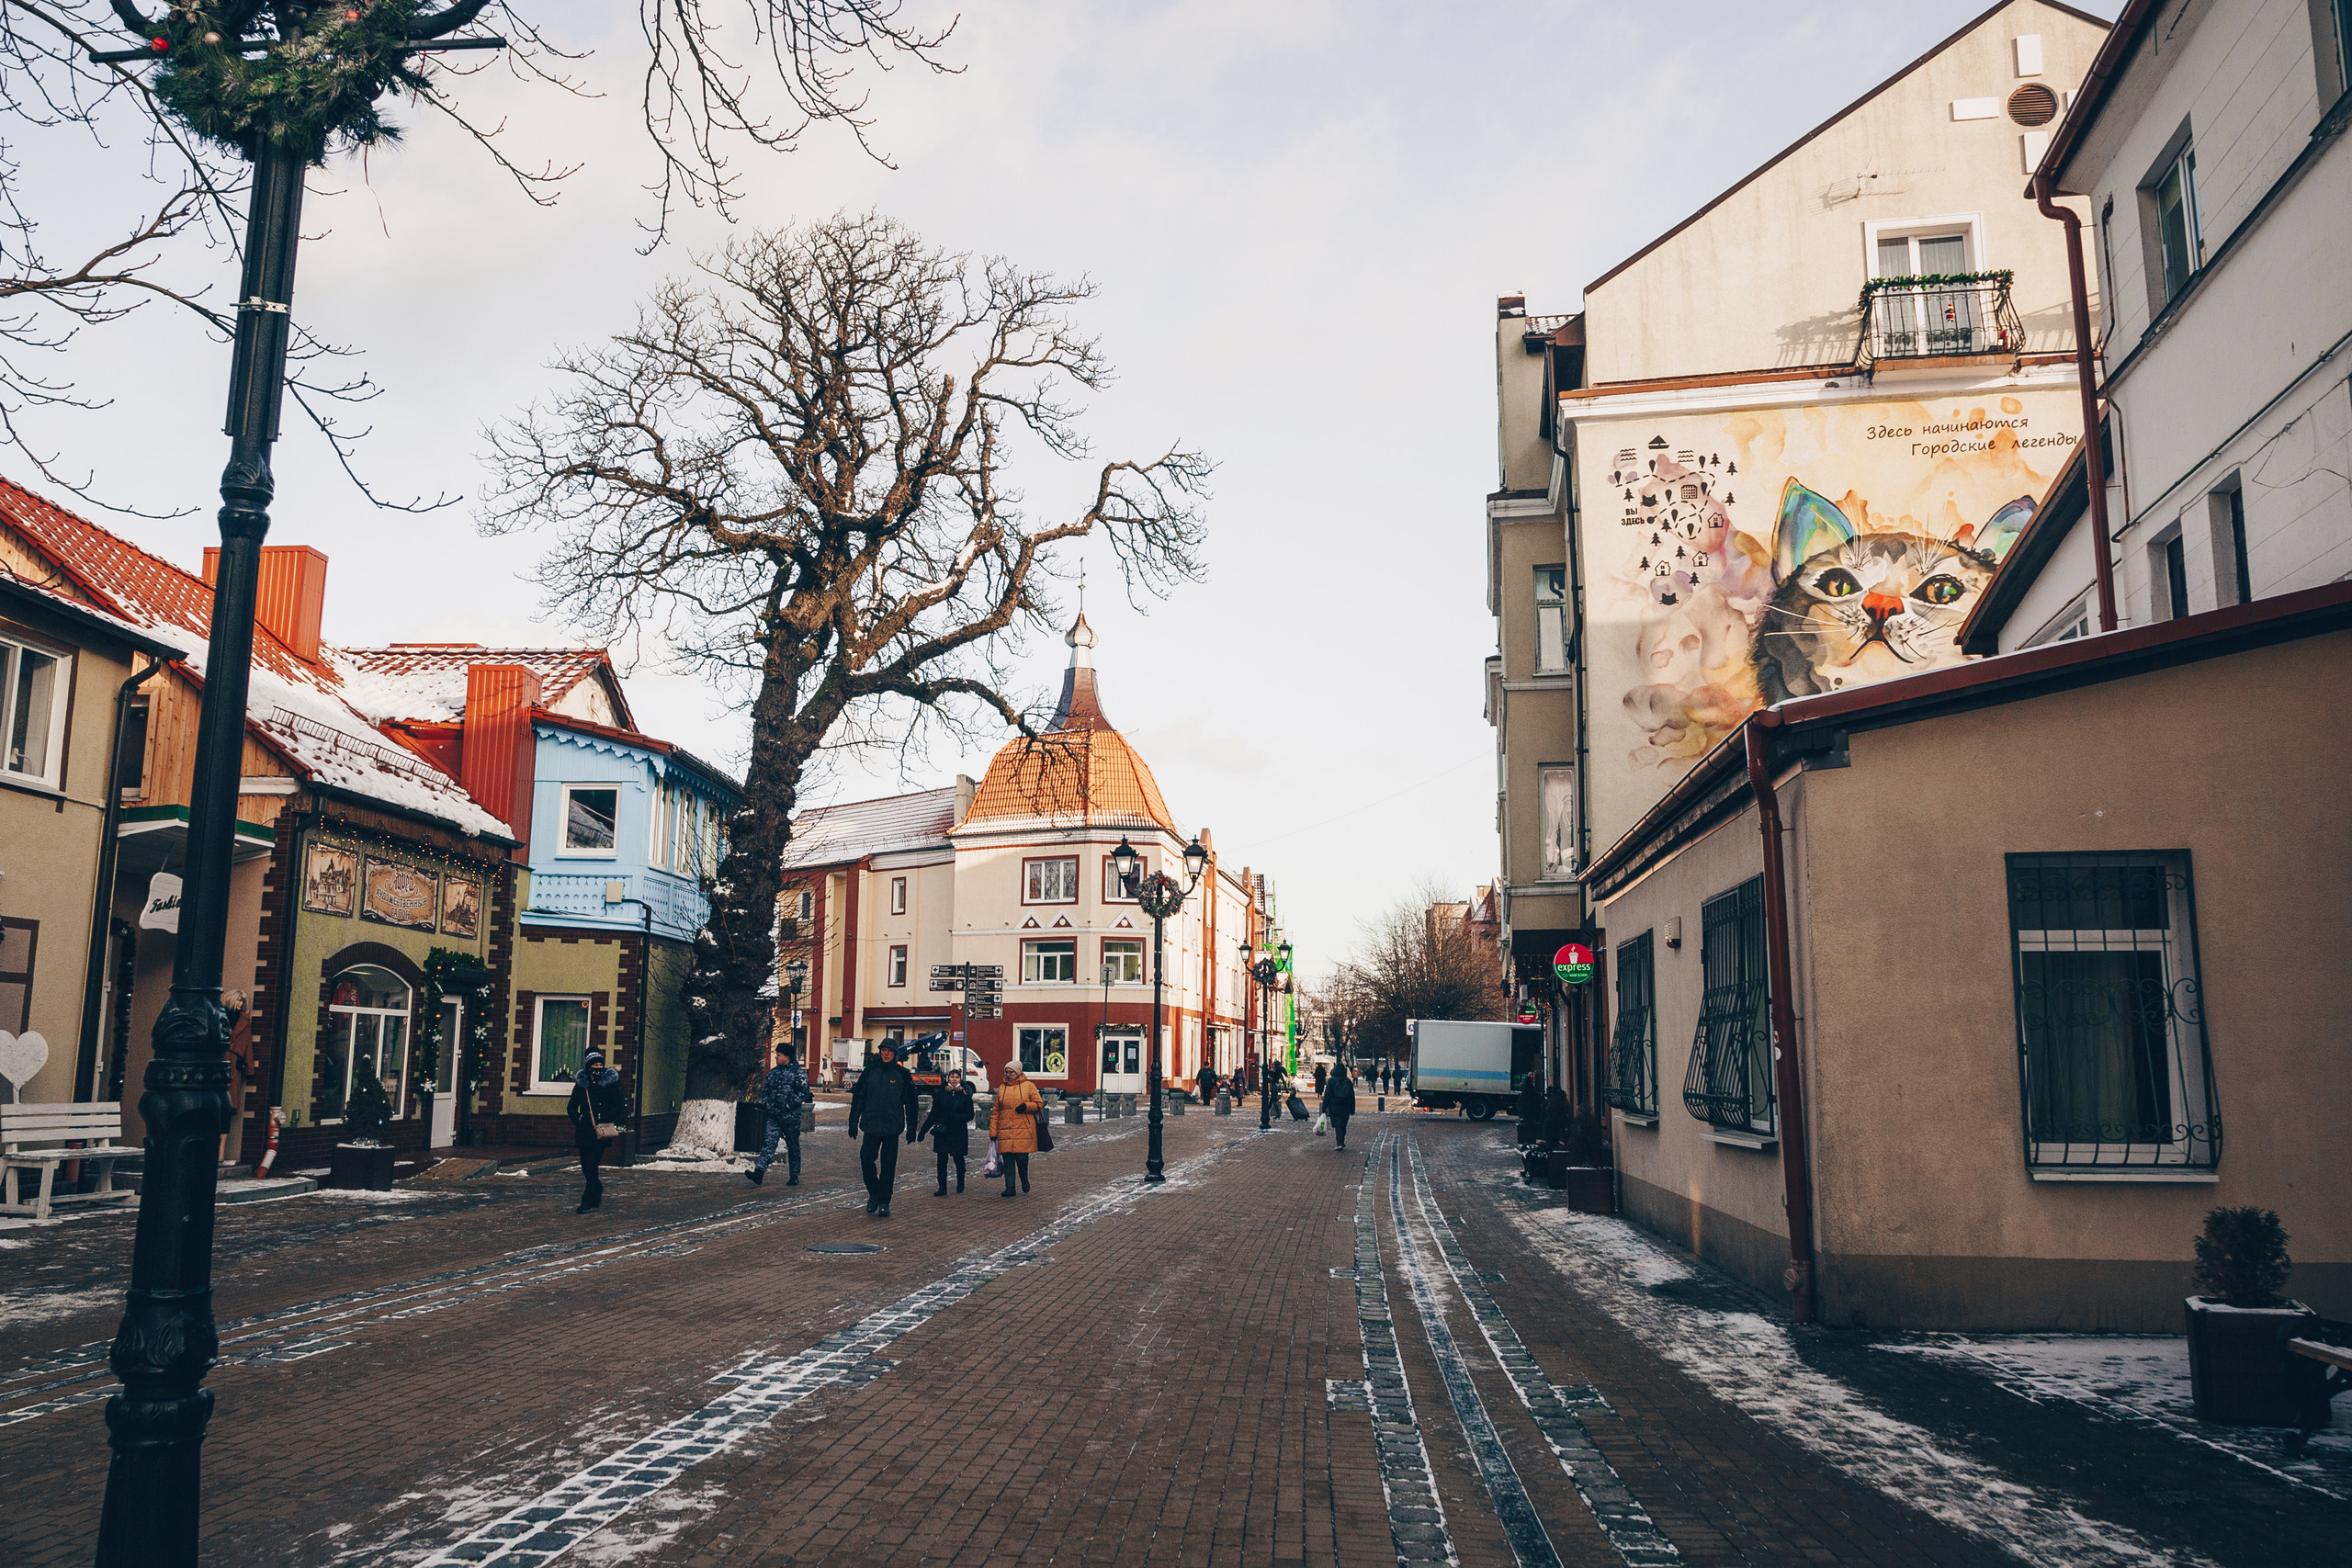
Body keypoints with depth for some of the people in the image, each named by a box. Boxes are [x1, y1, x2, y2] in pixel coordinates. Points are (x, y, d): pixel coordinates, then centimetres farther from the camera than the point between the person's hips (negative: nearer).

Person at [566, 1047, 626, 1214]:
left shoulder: (610, 1082, 1)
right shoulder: (581, 1083, 8)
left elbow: (618, 1105, 1)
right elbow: (571, 1107, 14)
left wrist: (603, 1117, -12)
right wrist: (578, 1119, -3)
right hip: (584, 1131, 4)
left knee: (591, 1165, -11)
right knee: (586, 1167, 8)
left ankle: (588, 1201, -5)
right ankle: (598, 1190, 34)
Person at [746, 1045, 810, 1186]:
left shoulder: (798, 1073, -5)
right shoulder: (773, 1072, 13)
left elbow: (804, 1093, -11)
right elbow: (765, 1090, 21)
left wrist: (789, 1105, -17)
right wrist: (766, 1103, 4)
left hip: (791, 1116, -4)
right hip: (774, 1116, 4)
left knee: (793, 1147, 6)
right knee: (769, 1143, -9)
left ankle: (794, 1177, 16)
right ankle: (759, 1174, -19)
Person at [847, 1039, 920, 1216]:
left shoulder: (903, 1074, 3)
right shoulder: (870, 1071, 7)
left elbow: (911, 1103, 7)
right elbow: (858, 1097, 11)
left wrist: (911, 1128, 4)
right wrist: (853, 1122, 7)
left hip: (893, 1127, -1)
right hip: (871, 1125, 1)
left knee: (888, 1164, 0)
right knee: (866, 1158, -6)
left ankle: (884, 1201, 9)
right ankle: (874, 1193, 15)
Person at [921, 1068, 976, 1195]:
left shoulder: (965, 1095, 2)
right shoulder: (941, 1094, 5)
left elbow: (970, 1114, 0)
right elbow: (933, 1114, 9)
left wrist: (955, 1118, -16)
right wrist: (923, 1130, 6)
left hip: (959, 1132, -1)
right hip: (942, 1132, 1)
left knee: (958, 1159, 6)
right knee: (942, 1160, -4)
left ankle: (960, 1184, 28)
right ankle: (942, 1188, 0)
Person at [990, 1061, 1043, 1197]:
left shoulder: (1029, 1086, 6)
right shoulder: (1002, 1089, 14)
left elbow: (1039, 1103, 6)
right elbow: (995, 1111, 16)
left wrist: (1026, 1106, -13)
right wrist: (993, 1132, 10)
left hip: (1024, 1130, -3)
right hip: (1005, 1130, 3)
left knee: (1022, 1157, -6)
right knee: (1008, 1159, -3)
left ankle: (1024, 1180, 21)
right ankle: (1010, 1187, 1)